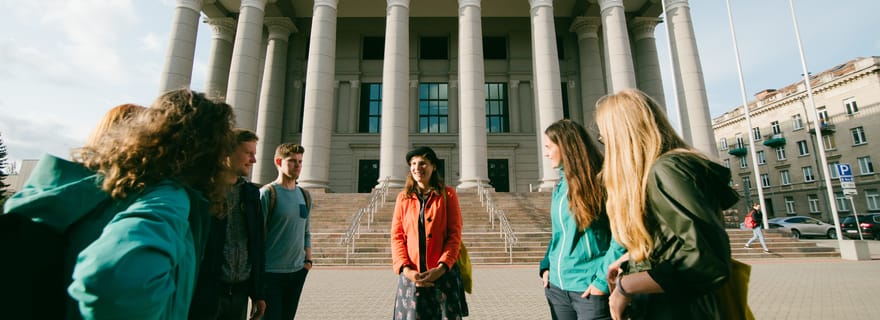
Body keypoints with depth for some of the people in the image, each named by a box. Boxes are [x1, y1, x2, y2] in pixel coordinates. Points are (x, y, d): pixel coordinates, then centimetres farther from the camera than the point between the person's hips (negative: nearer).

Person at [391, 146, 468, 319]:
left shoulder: (448, 194, 2)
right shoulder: (403, 197, 7)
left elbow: (455, 234, -3)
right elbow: (396, 237, 3)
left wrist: (441, 268, -14)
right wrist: (406, 269, -10)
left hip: (443, 273, -1)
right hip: (411, 275, 2)